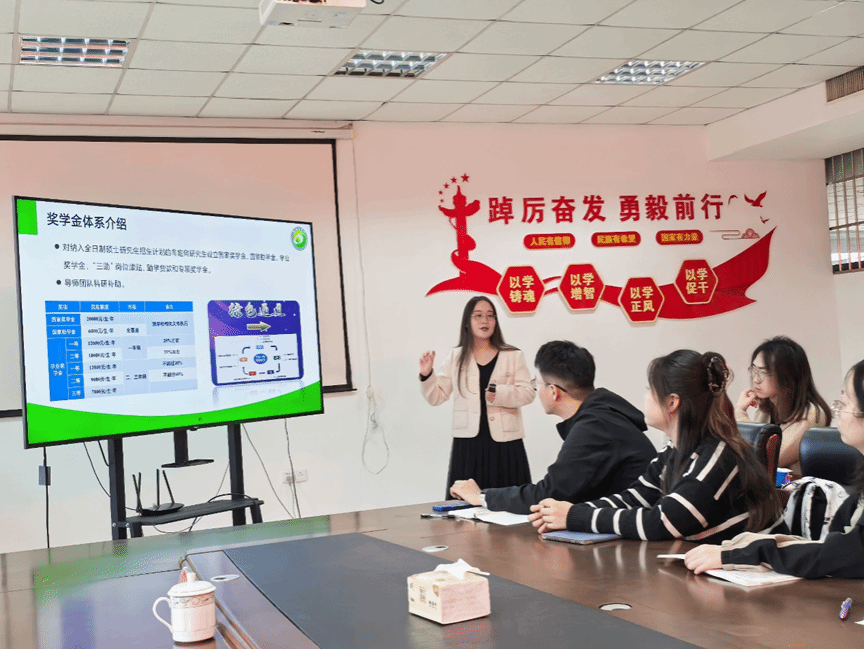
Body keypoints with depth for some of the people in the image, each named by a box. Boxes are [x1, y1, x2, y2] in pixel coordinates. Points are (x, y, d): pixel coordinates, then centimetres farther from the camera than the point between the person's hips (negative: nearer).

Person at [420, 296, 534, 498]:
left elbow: (527, 393, 0)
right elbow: (437, 396, 11)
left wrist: (500, 393, -15)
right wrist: (426, 376, -6)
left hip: (505, 443, 0)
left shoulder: (513, 356, 8)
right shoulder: (455, 358, 12)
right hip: (468, 443, 1)